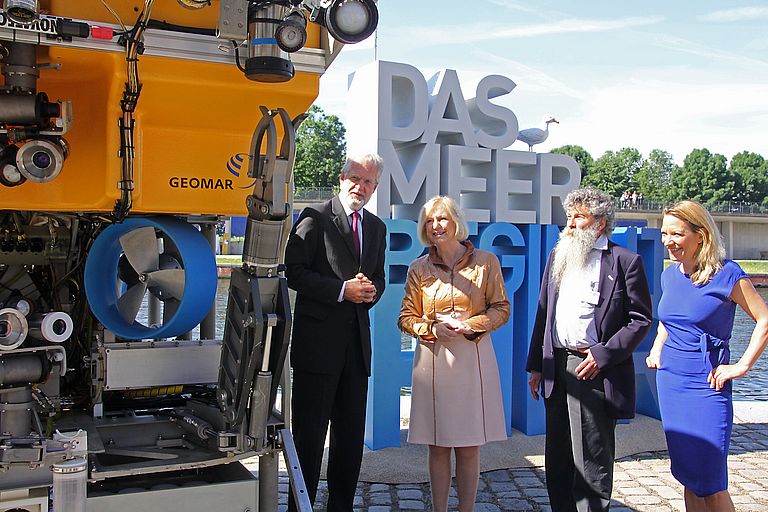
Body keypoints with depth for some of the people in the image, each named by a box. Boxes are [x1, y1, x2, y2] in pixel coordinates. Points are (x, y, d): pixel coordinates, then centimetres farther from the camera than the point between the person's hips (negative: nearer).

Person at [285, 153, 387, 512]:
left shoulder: (376, 228, 15)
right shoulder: (315, 218, -5)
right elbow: (293, 271, -11)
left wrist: (371, 291, -1)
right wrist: (342, 290, -16)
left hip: (357, 343, 6)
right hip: (318, 342, -6)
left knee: (352, 436, 13)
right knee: (309, 433, 2)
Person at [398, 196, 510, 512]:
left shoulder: (485, 262, 3)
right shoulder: (419, 269, 7)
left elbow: (501, 309, 4)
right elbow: (406, 318, 9)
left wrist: (469, 325, -12)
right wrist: (432, 329, -10)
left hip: (472, 358, -1)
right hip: (433, 359, 1)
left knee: (469, 447, 4)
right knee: (437, 447, 6)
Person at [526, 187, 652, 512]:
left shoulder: (624, 261, -4)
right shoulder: (558, 256, 13)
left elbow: (641, 319, -6)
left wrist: (603, 354, -14)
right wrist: (536, 365, 12)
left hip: (594, 371, -6)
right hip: (556, 367, 6)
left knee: (593, 460, 3)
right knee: (557, 458, 14)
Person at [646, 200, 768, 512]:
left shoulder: (726, 274, -11)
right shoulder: (670, 275, 8)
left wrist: (743, 366, -11)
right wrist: (656, 349, 12)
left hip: (707, 384, -6)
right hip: (670, 380, 6)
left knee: (709, 480, -4)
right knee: (687, 474, 11)